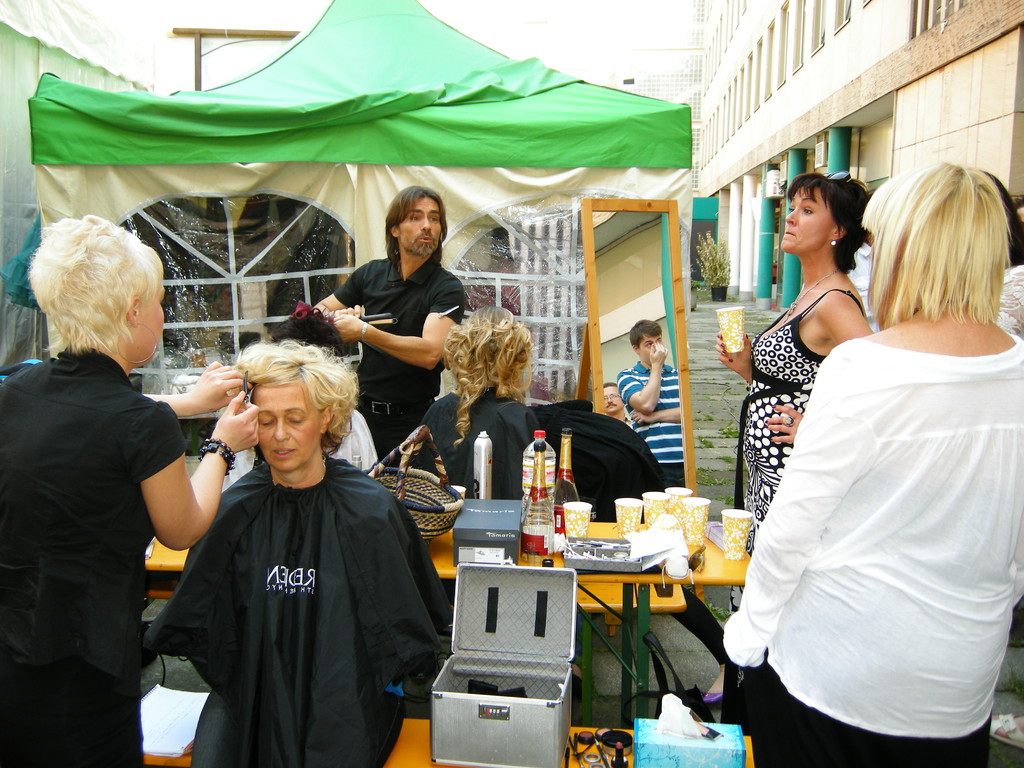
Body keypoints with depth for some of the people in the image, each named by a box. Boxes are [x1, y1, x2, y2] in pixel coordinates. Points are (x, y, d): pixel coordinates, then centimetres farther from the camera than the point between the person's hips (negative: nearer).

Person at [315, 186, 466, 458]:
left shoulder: (448, 288, -10)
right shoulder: (370, 273, 5)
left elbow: (430, 353, -23)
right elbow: (319, 311, 15)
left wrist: (363, 331, -28)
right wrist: (338, 318, -9)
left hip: (412, 420, -4)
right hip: (364, 410, 4)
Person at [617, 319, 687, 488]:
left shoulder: (675, 374, 15)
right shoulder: (626, 377, 4)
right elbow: (646, 404, -14)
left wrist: (654, 417, -9)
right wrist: (656, 365, -5)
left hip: (682, 460, 4)